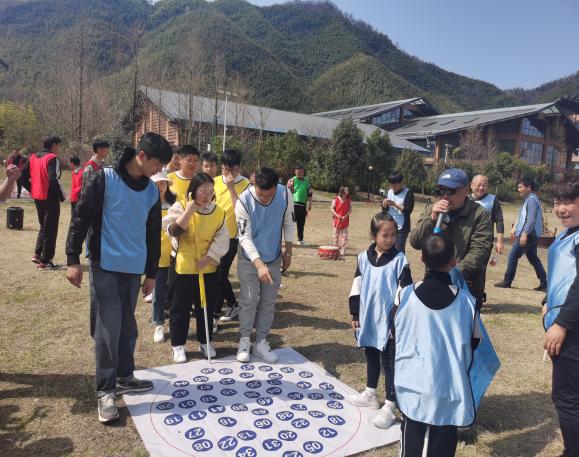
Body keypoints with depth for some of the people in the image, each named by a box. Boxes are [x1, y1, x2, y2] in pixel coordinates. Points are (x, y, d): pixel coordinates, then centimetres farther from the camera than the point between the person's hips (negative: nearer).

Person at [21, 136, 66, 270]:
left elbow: (23, 177, 10)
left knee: (43, 226, 23)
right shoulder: (52, 158, -12)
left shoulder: (33, 157, 11)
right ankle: (45, 262, 4)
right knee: (50, 230, 1)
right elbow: (54, 179, -24)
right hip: (50, 198, -7)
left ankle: (37, 254, 21)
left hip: (37, 198, 8)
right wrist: (62, 195, -13)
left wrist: (32, 190, 15)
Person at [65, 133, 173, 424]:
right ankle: (105, 391, 10)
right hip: (105, 267, -5)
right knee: (108, 329, -3)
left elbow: (153, 234, 13)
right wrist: (73, 259, -10)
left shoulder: (152, 191, 7)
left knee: (127, 327, 14)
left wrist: (151, 272, 15)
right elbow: (80, 218, -8)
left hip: (134, 269, 5)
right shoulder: (105, 179, -9)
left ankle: (124, 378, 30)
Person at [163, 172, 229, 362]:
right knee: (180, 307, 7)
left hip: (209, 268, 3)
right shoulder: (181, 207, -8)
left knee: (207, 307, 13)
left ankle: (205, 341, 30)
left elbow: (222, 239, -1)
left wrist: (209, 257, -12)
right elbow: (174, 231, -22)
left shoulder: (218, 212, 0)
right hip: (184, 267, -3)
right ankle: (178, 344, 22)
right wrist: (189, 210, -26)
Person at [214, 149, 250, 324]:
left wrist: (231, 187, -22)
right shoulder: (215, 182, 4)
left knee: (219, 274, -3)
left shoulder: (245, 184, -10)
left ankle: (214, 313, 15)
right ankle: (233, 305, 32)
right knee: (217, 273, 12)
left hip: (231, 237, -5)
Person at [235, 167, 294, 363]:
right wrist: (259, 264, -34)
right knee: (249, 301, 2)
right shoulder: (244, 202, -24)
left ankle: (261, 342, 23)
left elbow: (289, 224, 0)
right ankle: (244, 341, 20)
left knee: (268, 302, 9)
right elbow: (245, 237, -23)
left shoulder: (286, 195, -17)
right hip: (249, 260, -3)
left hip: (274, 259, 3)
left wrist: (288, 252, 4)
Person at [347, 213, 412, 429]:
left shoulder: (399, 260, -12)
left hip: (389, 320, -5)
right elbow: (357, 287, 6)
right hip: (368, 319, 5)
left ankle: (389, 406, 17)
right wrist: (355, 314, 8)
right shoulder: (364, 257, 0)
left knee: (389, 362, 5)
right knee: (371, 357, 21)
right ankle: (370, 394, 39)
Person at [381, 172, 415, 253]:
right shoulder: (389, 192, 9)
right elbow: (384, 210, 13)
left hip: (402, 228, -6)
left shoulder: (408, 193, -8)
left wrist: (395, 204, -21)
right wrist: (384, 204, -9)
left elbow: (408, 210, -14)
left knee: (399, 251, -6)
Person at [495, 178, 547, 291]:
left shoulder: (532, 200, -15)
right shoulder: (527, 200, 16)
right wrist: (515, 228, 25)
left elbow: (531, 219, -24)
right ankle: (544, 283, 17)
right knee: (533, 258, 14)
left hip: (528, 235, -10)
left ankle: (507, 282, 5)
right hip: (531, 235, 10)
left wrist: (525, 234, -28)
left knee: (513, 256, -3)